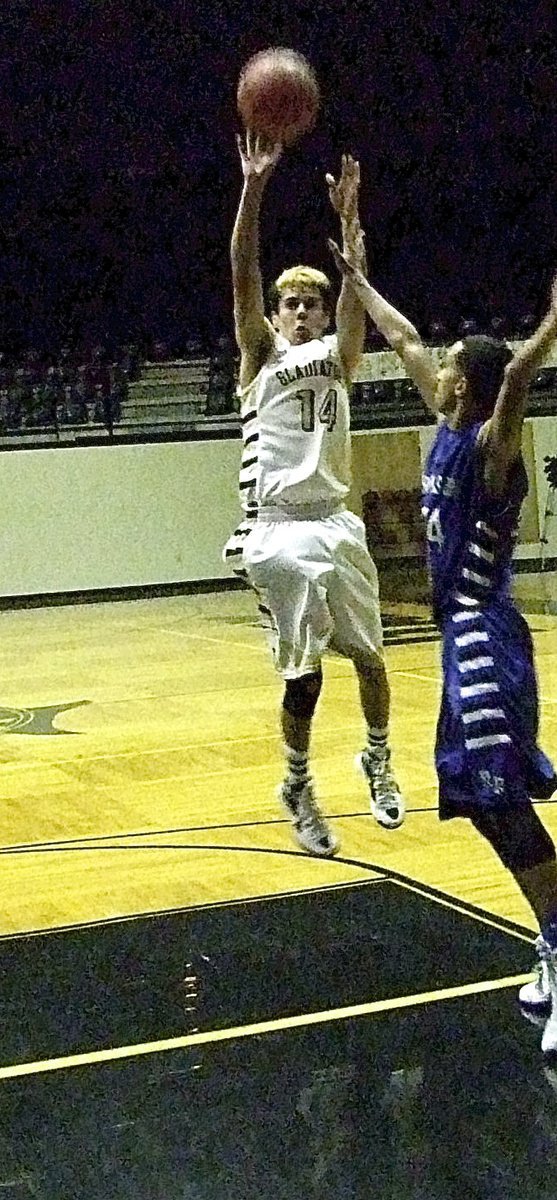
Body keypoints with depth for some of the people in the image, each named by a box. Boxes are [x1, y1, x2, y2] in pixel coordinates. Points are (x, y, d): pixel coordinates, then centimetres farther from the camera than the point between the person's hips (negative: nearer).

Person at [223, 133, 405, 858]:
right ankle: (298, 787, 15)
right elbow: (242, 274, -7)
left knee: (367, 655, 8)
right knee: (304, 673, -4)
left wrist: (349, 213, -19)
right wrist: (254, 187, -19)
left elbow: (356, 285, -4)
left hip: (335, 525, 3)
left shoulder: (337, 355, 12)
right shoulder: (262, 354, 6)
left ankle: (379, 763, 31)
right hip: (278, 531, -3)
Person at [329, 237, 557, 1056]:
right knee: (491, 797, 11)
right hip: (469, 634, 10)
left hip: (484, 638, -10)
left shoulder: (489, 443, -15)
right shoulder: (452, 429, 9)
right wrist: (357, 281, 30)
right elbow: (407, 343, 23)